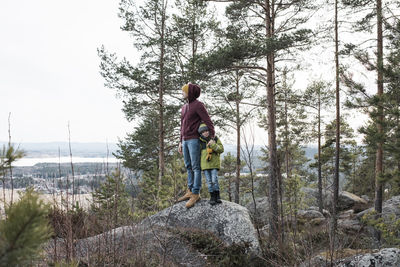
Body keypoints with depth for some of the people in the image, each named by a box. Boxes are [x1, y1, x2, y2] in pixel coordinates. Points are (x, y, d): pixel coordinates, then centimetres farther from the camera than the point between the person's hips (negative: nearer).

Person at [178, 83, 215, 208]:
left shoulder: (198, 105, -9)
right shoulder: (184, 107, 16)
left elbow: (208, 122, -14)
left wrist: (212, 138, -22)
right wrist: (181, 142, 19)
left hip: (194, 140, -8)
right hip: (186, 141, 8)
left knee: (196, 167, -8)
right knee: (189, 167, 10)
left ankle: (196, 194, -7)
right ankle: (190, 191, 15)